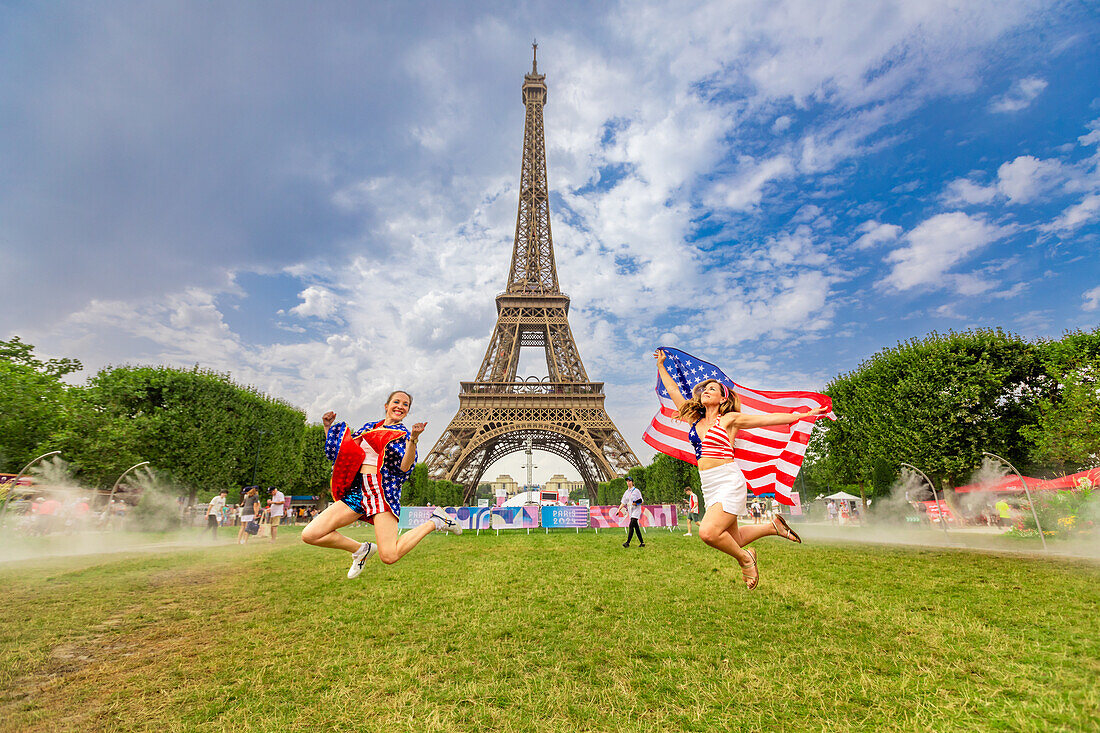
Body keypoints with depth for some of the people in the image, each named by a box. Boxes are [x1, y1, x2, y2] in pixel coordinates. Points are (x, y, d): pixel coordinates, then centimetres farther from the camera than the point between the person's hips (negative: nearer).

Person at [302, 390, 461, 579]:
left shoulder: (403, 435, 4)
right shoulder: (368, 427, 18)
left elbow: (404, 467, -12)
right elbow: (339, 452, 26)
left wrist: (413, 440, -25)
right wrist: (329, 427, 17)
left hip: (384, 489, -5)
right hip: (357, 490, 6)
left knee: (389, 557, -16)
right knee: (309, 535, -5)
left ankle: (435, 522, 7)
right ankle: (362, 549, 17)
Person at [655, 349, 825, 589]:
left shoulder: (729, 419, 1)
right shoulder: (695, 420, 14)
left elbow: (771, 418, 5)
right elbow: (674, 391, 20)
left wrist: (806, 414, 4)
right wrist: (661, 365, 25)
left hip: (729, 482, -6)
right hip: (708, 486, 6)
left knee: (708, 532, -23)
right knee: (732, 540, 10)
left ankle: (745, 558, 4)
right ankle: (773, 526, 32)